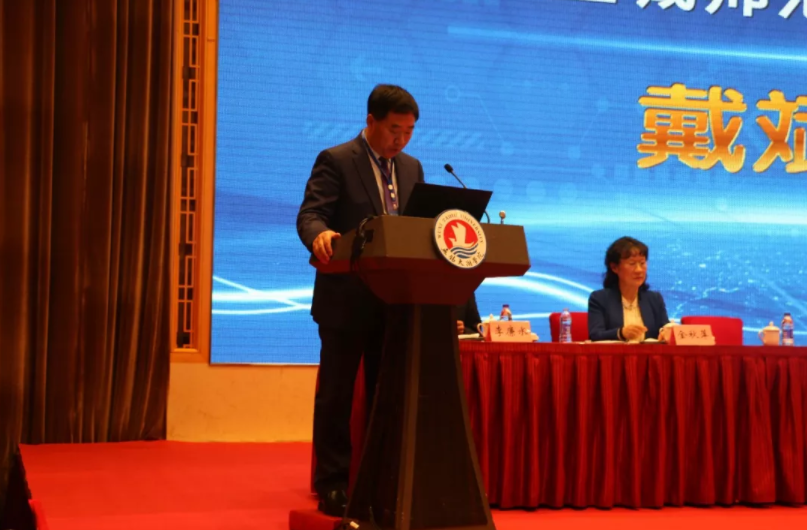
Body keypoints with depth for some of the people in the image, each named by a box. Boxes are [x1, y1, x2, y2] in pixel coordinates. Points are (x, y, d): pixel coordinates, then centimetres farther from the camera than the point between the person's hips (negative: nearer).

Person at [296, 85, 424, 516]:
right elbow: (310, 214, -16)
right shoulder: (335, 161, -5)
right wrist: (320, 234, -39)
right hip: (347, 299, -5)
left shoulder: (412, 168, 13)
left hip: (396, 300, 6)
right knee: (337, 395, 2)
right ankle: (333, 485, 9)